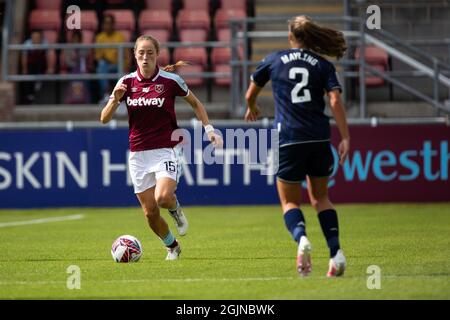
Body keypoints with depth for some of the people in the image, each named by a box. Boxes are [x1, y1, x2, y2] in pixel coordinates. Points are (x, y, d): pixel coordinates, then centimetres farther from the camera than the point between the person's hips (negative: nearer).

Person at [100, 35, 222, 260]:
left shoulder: (170, 80, -5)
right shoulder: (126, 82, 1)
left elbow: (195, 103, 11)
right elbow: (104, 119, 0)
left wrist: (209, 129, 2)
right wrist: (115, 99, -18)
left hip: (166, 150, -3)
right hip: (138, 154, 3)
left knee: (162, 197, -28)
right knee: (150, 213, 2)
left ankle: (175, 208, 10)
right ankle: (172, 247, 28)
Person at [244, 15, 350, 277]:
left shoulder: (274, 61, 8)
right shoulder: (323, 66, 7)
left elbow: (250, 94, 21)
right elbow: (335, 101, -7)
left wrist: (252, 109, 43)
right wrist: (345, 138, -7)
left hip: (288, 139, -1)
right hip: (319, 138, 1)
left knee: (290, 201, 8)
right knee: (321, 197, 18)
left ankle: (301, 238, -25)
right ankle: (336, 251, 0)